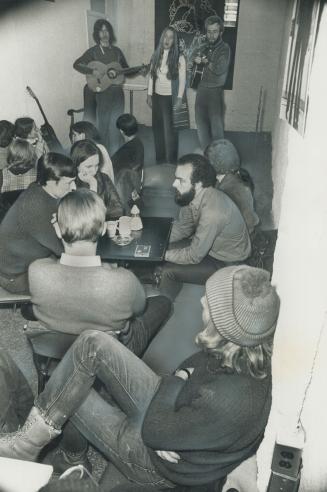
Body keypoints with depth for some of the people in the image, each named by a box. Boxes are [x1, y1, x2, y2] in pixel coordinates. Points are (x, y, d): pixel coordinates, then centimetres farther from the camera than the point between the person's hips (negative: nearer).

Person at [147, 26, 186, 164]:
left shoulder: (179, 57, -7)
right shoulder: (156, 55, 5)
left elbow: (182, 80, -8)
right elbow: (151, 76, 9)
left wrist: (179, 99, -13)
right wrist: (149, 95, 6)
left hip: (170, 98, -4)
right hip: (157, 96, 4)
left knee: (169, 128, 0)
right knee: (157, 127, 9)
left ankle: (171, 160, 11)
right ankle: (160, 157, 21)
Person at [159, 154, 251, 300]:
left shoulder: (212, 212, -37)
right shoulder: (193, 195, -12)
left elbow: (194, 256, -27)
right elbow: (183, 227, 4)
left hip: (227, 263, -8)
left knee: (168, 270, -16)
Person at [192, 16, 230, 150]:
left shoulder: (224, 48, -9)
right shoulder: (205, 47, 10)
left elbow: (219, 70, -21)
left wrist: (205, 61, -12)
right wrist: (196, 60, -13)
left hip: (215, 91, -6)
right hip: (201, 89, 6)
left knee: (216, 125, -2)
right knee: (201, 121, 12)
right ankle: (205, 151, 26)